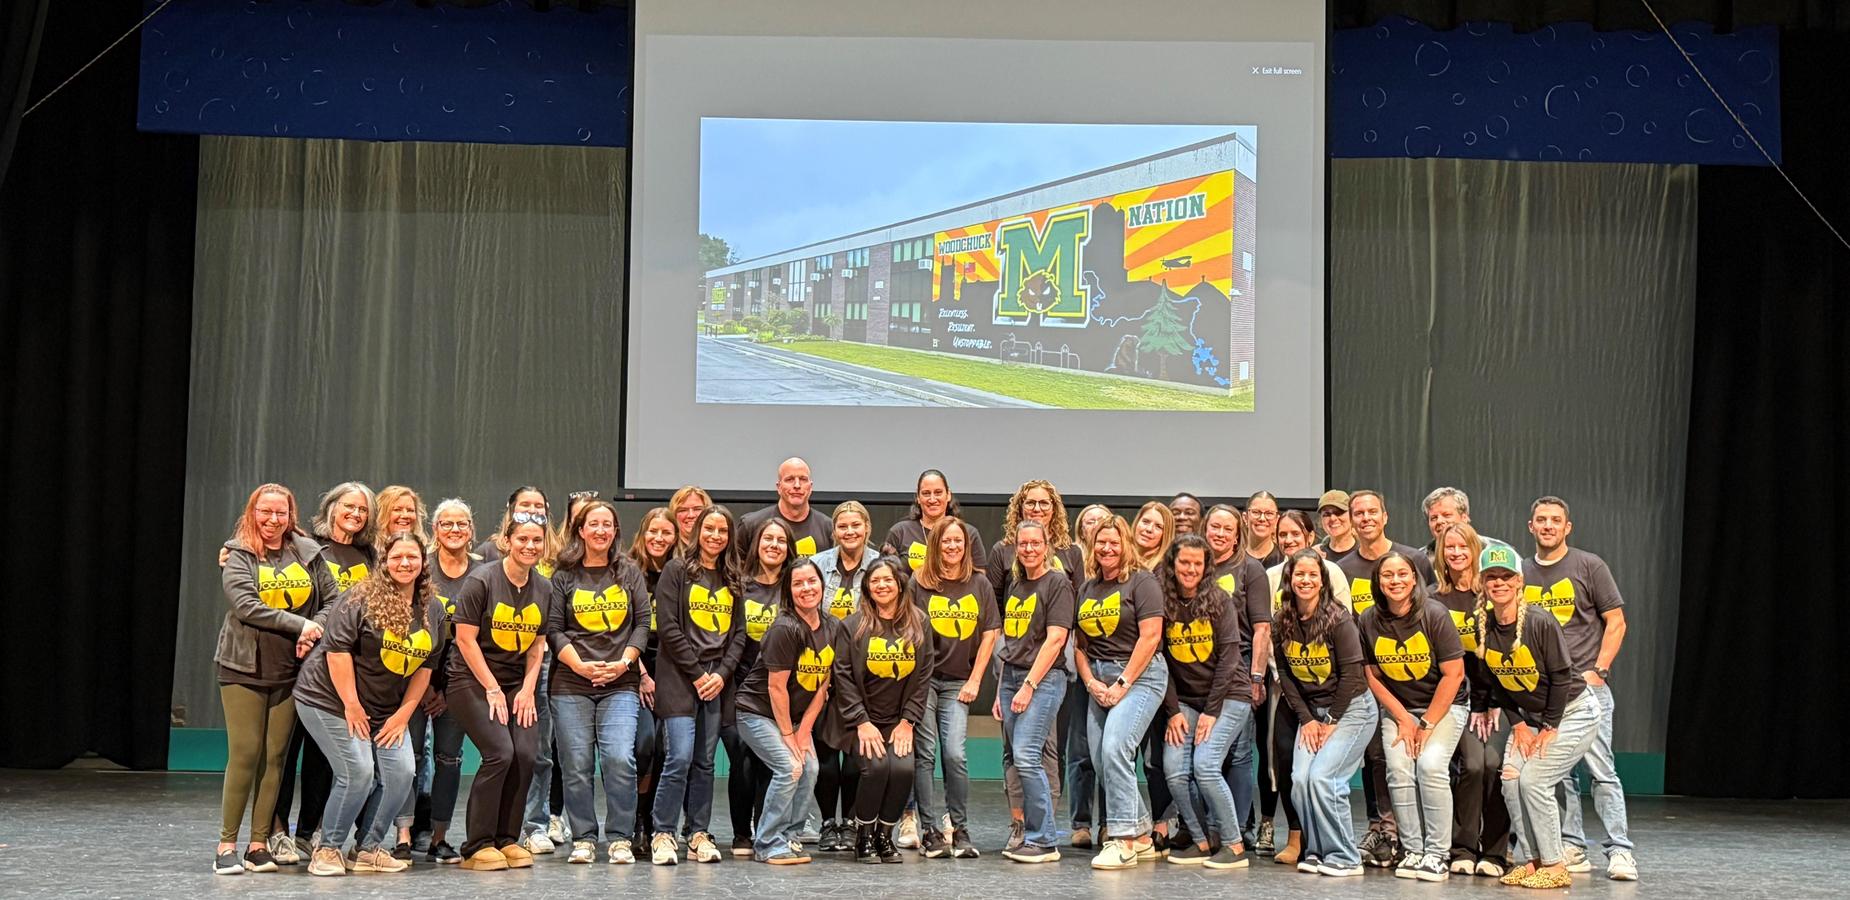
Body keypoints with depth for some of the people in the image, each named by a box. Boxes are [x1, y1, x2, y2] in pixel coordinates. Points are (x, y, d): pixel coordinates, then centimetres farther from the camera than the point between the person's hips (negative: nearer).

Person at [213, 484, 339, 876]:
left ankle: (260, 845, 9)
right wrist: (299, 625, -19)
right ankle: (227, 846, 2)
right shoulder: (237, 556, -2)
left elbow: (333, 599, 9)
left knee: (276, 757, 3)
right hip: (244, 669, -3)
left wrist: (314, 633, -9)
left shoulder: (307, 552, 7)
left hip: (290, 671, 3)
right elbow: (246, 606, -15)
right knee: (244, 755, -5)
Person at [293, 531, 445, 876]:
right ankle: (327, 849, 2)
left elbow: (424, 666, 8)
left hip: (386, 711, 6)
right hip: (330, 700, -6)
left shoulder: (433, 611, 4)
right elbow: (338, 649, -18)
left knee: (401, 771, -6)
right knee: (358, 771, -16)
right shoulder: (362, 598, -14)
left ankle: (369, 849, 9)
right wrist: (351, 705, -18)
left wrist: (404, 713, 1)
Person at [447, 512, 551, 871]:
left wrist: (528, 689, -1)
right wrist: (493, 689, -12)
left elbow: (537, 643, 11)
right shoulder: (482, 580, -13)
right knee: (500, 753, -19)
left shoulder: (544, 588, 5)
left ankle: (507, 839, 7)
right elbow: (466, 639, -12)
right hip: (473, 680, -5)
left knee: (526, 755, -10)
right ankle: (477, 847, -7)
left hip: (518, 683, 5)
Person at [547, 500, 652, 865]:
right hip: (571, 684, 0)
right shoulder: (564, 576, 8)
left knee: (619, 759, -14)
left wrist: (624, 662, -7)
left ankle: (620, 839, -3)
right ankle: (583, 838, 10)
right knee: (577, 765, -2)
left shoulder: (630, 573, 11)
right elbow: (553, 629, 3)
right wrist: (580, 665, -10)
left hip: (620, 683, 0)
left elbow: (643, 623, 7)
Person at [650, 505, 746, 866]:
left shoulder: (731, 581, 16)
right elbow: (668, 627, -7)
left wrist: (722, 673, -3)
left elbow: (738, 633, 13)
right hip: (679, 679, -5)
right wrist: (697, 673, -10)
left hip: (717, 681, 5)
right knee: (679, 758, -12)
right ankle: (663, 835, -3)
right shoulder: (678, 571, 0)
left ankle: (698, 835, 12)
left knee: (705, 762, 6)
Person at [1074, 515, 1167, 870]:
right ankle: (1142, 838, 17)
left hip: (1140, 676, -7)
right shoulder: (1087, 588, 15)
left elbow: (1150, 638, -12)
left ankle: (1123, 842, -19)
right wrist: (1091, 682, -1)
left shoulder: (1141, 582, -5)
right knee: (1101, 760, 4)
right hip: (1100, 680, 7)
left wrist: (1123, 684, -14)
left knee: (1115, 749, -22)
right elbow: (1080, 643, 14)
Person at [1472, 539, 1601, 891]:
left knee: (1533, 779, -17)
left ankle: (1555, 865, -6)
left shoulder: (1541, 623, -23)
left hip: (1573, 712, -6)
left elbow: (1561, 677, -18)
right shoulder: (1483, 627, -6)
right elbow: (1496, 682, 3)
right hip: (1529, 715, 6)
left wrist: (1550, 728, -15)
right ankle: (1533, 860, 4)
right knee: (1510, 778, -9)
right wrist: (1518, 724, -3)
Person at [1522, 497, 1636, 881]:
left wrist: (1598, 670, -9)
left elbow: (1616, 622, 0)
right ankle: (1572, 848, 12)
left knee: (1601, 767, -9)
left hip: (1586, 685, -4)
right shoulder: (1521, 573, 11)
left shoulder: (1589, 566, 1)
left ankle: (1620, 850, -7)